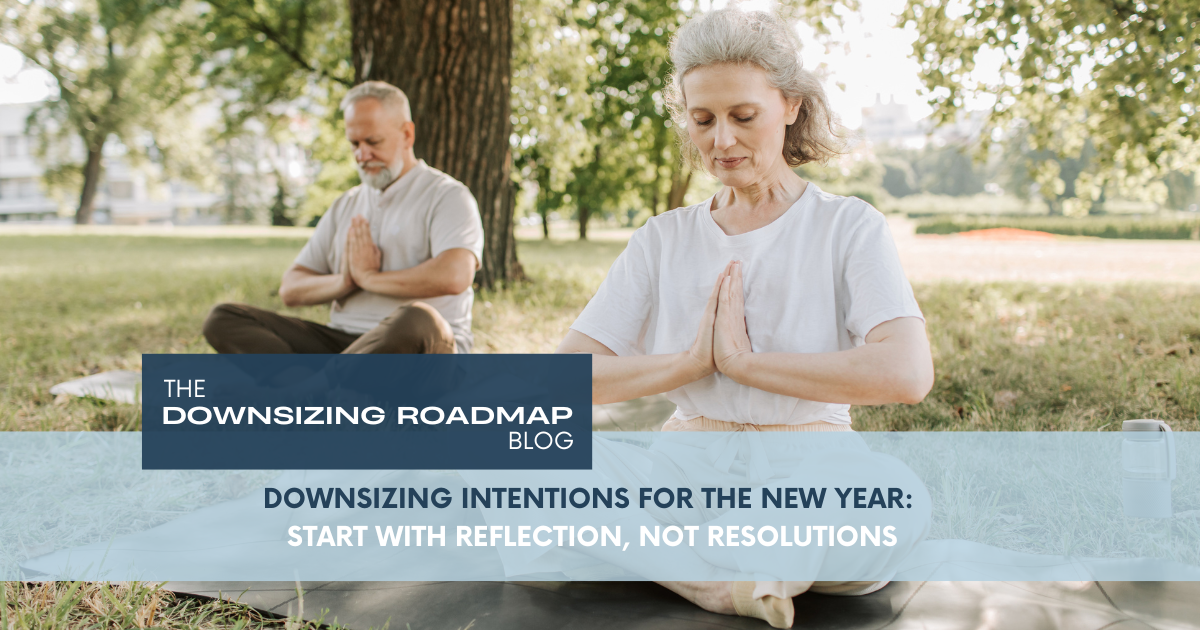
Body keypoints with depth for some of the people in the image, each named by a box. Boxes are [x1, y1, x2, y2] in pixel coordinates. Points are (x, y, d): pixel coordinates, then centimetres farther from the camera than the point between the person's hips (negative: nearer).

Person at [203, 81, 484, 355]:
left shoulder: (447, 196, 0)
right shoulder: (346, 206, 20)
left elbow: (454, 276, -21)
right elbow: (290, 289, 16)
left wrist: (369, 277, -9)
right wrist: (343, 282, -7)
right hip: (343, 343, 6)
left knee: (417, 321, -43)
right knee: (224, 320, -11)